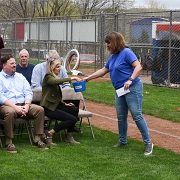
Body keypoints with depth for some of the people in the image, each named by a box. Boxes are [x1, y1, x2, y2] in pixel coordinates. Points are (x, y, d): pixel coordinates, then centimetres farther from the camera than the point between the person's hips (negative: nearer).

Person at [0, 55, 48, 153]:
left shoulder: (20, 76, 20)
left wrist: (26, 105, -8)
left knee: (40, 109, -17)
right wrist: (15, 107, -21)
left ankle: (37, 139, -11)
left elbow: (28, 92, 12)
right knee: (10, 112, -39)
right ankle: (9, 142, -27)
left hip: (23, 105, 5)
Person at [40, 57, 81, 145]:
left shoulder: (55, 77, 22)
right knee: (72, 119, -20)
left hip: (56, 105, 8)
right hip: (49, 107, -8)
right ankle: (49, 133, -12)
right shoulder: (48, 77, -5)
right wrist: (71, 78, -28)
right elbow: (56, 82, -29)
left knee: (75, 109, -16)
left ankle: (69, 136, -6)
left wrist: (64, 104, 8)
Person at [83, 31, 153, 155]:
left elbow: (138, 66, -20)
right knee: (121, 117, 12)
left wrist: (130, 80, -31)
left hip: (132, 89, -9)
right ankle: (123, 141, 26)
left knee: (137, 116, -9)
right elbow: (103, 70, 23)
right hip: (120, 91, 9)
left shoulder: (126, 52, -12)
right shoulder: (113, 56, 14)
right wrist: (88, 78, 22)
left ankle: (148, 143, -2)